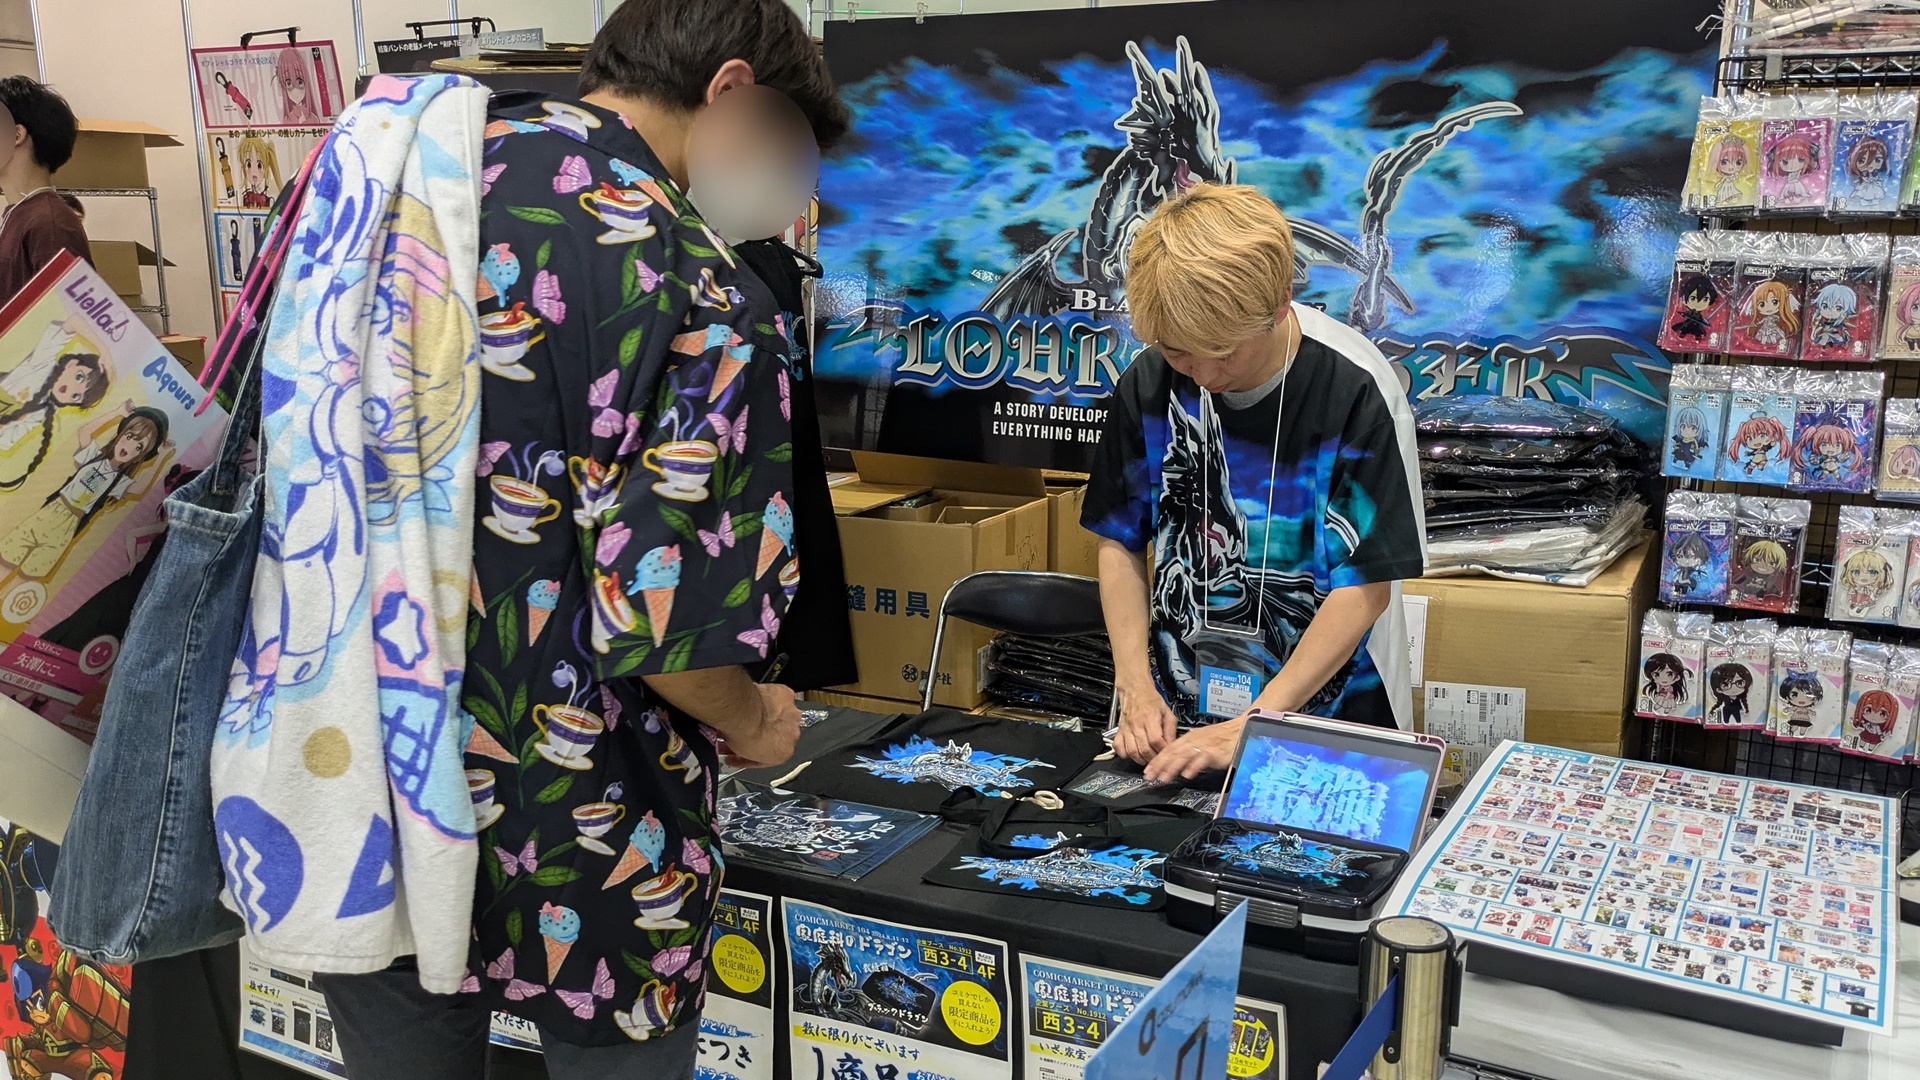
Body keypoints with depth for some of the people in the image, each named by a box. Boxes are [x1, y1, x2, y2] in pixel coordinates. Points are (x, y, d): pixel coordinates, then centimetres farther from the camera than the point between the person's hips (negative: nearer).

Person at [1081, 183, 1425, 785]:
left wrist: (1252, 727, -16)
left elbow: (1366, 585, -12)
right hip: (1178, 720, 1)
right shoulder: (1150, 382, -3)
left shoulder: (1354, 391, -14)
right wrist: (1135, 686, -4)